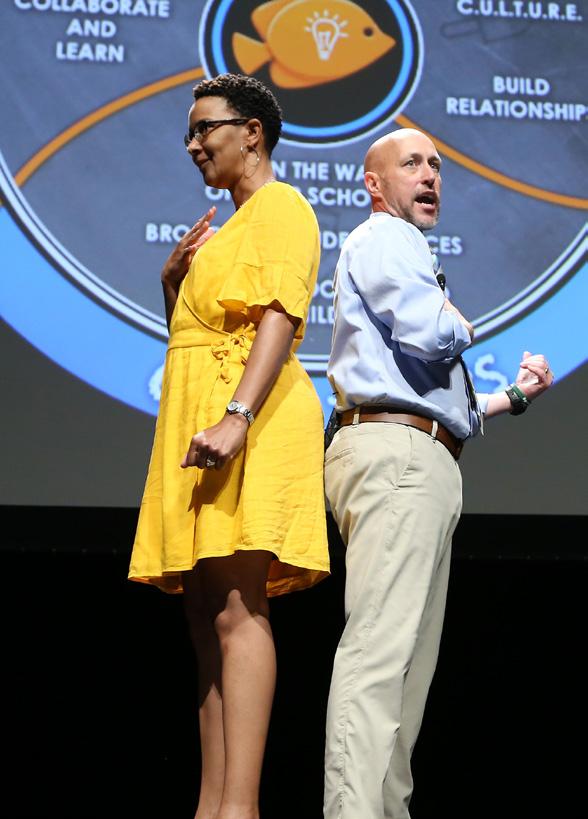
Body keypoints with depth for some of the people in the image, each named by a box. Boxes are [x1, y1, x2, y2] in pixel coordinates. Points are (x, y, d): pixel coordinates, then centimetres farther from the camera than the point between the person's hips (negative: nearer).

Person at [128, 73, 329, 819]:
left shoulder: (279, 205, -1)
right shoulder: (229, 227, 28)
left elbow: (281, 316, -16)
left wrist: (237, 415, -28)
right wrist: (173, 280, 12)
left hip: (250, 420, -10)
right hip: (199, 413, 10)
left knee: (236, 609, -19)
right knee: (209, 618, 3)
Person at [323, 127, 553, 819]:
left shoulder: (407, 249, 33)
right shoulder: (384, 238, 1)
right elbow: (426, 334, -17)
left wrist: (514, 395, 24)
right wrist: (462, 326, 4)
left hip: (422, 460, 11)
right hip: (395, 451, -11)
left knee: (411, 658, 6)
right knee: (381, 646, -19)